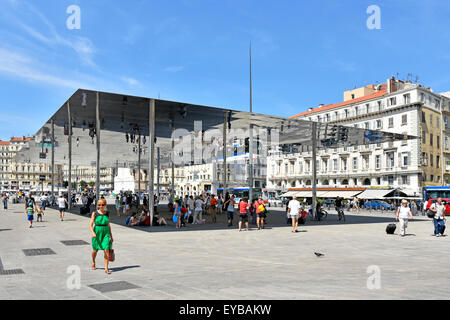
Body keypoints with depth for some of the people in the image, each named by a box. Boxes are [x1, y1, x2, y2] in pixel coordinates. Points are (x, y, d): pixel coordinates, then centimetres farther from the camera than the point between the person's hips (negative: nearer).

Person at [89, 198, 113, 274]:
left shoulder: (107, 214, 6)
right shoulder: (95, 213, -3)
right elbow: (90, 225, -7)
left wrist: (111, 236, 13)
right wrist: (92, 232, -25)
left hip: (106, 232, 1)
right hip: (97, 232, -1)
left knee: (107, 250, -11)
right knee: (95, 250, 14)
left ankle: (106, 268, -7)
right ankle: (93, 262, 44)